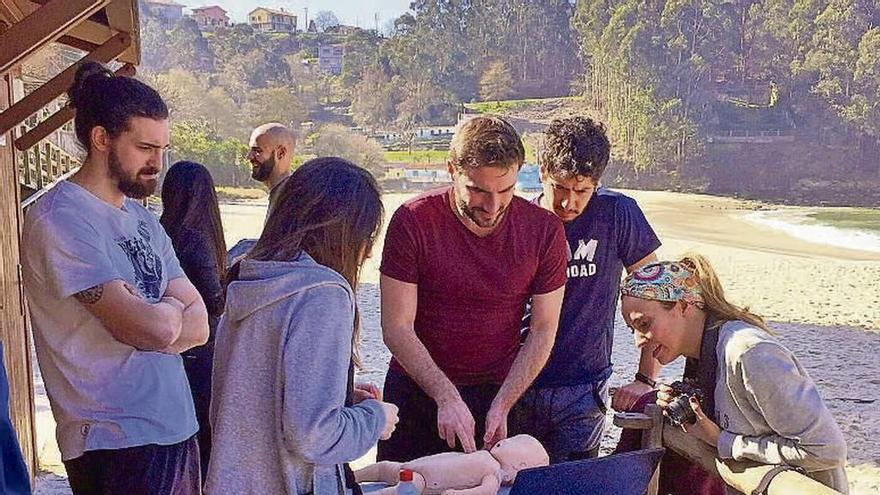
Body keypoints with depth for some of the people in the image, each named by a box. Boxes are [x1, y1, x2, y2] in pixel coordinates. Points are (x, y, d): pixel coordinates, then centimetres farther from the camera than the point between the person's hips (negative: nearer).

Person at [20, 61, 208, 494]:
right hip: (116, 442, -8)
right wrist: (169, 306, -2)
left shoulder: (140, 217, 10)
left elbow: (199, 326, 4)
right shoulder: (60, 220, -16)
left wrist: (149, 315, -14)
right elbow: (156, 329, -23)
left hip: (176, 427, 8)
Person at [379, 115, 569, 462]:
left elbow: (543, 331, -6)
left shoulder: (544, 230, -11)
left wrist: (502, 405, -15)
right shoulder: (413, 221, -16)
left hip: (499, 392, 1)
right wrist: (447, 397, -23)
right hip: (417, 391, 0)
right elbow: (397, 328, -15)